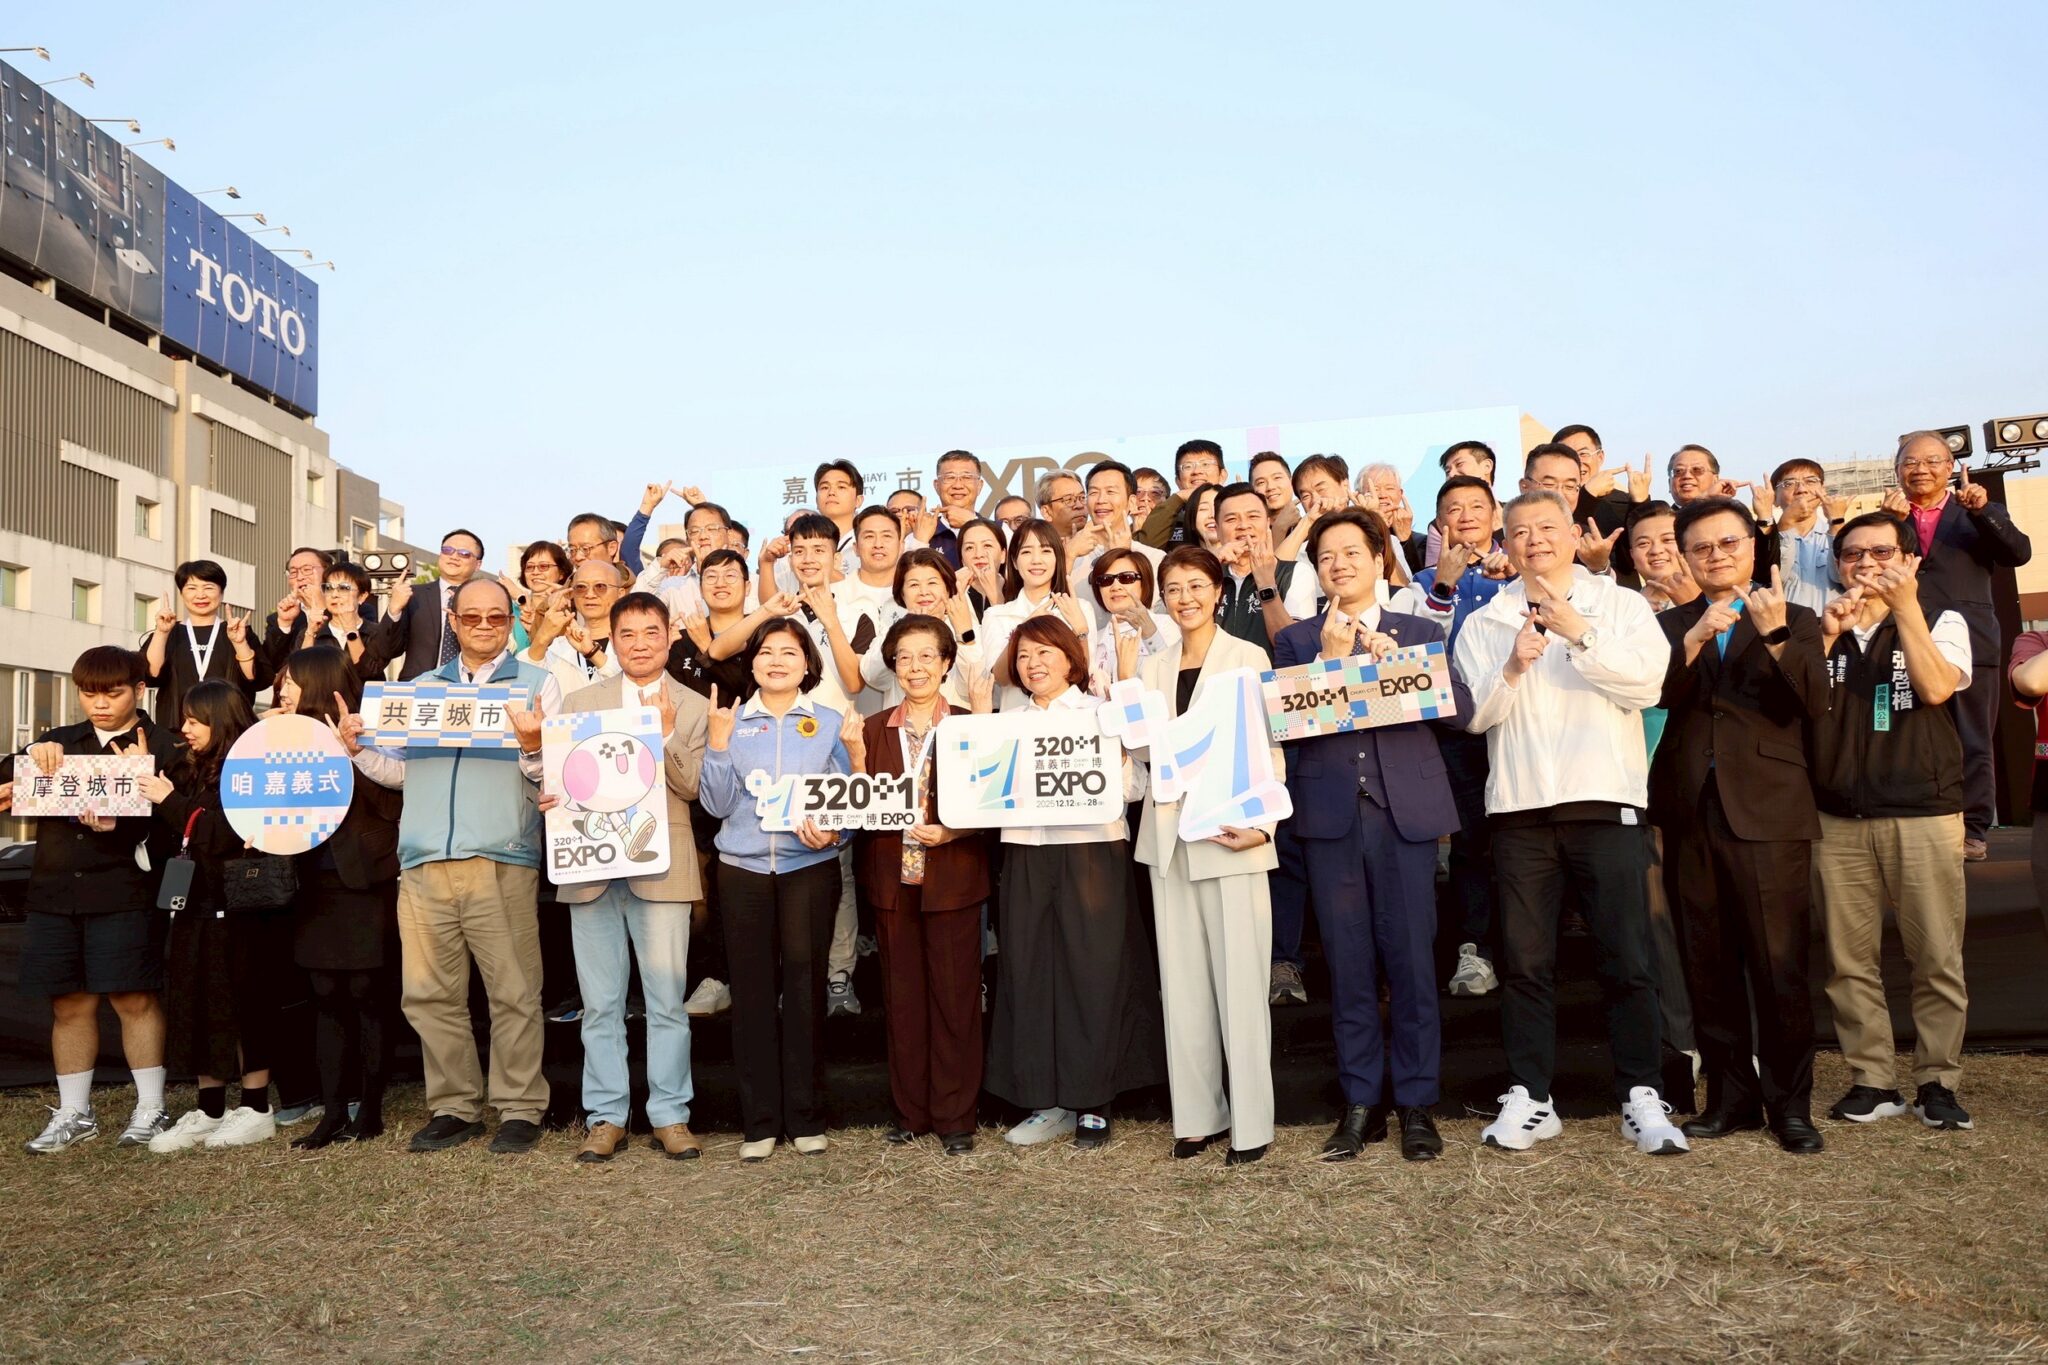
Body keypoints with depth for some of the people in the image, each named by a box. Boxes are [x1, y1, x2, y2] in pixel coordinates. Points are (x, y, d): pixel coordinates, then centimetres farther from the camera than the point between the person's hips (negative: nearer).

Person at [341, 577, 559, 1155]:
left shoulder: (538, 684, 8)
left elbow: (555, 776, -1)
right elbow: (402, 770, 20)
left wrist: (533, 748, -20)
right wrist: (359, 749, 4)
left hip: (501, 862, -4)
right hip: (424, 864, 4)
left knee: (513, 993, -2)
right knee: (429, 994, 6)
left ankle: (520, 1109, 8)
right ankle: (454, 1107, 17)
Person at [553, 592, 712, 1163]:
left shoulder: (692, 708, 7)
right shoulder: (581, 701, 13)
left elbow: (693, 785, -3)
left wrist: (666, 732, -15)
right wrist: (553, 798, -12)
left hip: (660, 868, -2)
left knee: (667, 1002, 1)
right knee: (600, 1003, 7)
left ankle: (670, 1116, 12)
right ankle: (606, 1117, 17)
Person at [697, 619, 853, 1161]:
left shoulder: (830, 723, 6)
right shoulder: (732, 721, 8)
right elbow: (717, 804, 1)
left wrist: (831, 830, -13)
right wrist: (718, 741, -9)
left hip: (810, 868, -1)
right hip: (743, 869, 1)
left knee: (804, 985, 0)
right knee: (752, 990, 3)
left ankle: (806, 1117, 13)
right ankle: (759, 1121, 13)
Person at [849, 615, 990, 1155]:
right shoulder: (873, 729, 8)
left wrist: (952, 831, -19)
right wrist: (856, 761, -10)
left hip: (952, 880, -3)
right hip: (894, 881, 3)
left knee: (955, 997, 3)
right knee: (902, 998, 9)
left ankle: (955, 1116, 13)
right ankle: (910, 1110, 22)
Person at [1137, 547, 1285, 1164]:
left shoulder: (1248, 658, 1)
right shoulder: (1153, 666, 14)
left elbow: (1270, 747, -3)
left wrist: (1264, 823, -14)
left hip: (1231, 833, -4)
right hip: (1169, 835, 5)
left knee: (1240, 977, -3)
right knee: (1182, 980, 7)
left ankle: (1251, 1122, 6)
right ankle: (1197, 1114, 17)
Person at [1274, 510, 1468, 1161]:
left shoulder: (1420, 633, 13)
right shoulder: (1296, 640, 13)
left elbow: (1460, 709, 0)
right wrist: (1330, 656, -9)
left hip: (1406, 812, 0)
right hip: (1330, 814, 1)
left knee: (1410, 958, 0)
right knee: (1348, 963, 5)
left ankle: (1416, 1103, 13)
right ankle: (1361, 1102, 16)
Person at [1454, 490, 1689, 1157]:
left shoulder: (1621, 604, 10)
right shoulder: (1485, 623, 12)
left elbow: (1647, 682, -5)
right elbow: (1475, 715, 2)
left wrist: (1579, 634, -13)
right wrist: (1513, 668, -14)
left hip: (1605, 800, -1)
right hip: (1519, 804, 1)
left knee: (1627, 957, -1)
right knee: (1525, 960, 5)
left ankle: (1641, 1096, 10)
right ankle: (1529, 1097, 13)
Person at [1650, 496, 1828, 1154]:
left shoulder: (1795, 620, 9)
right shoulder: (1670, 625, 14)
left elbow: (1814, 701, -8)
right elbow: (1653, 695, -4)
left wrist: (1776, 636, -21)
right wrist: (1694, 638, -17)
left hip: (1767, 814, -2)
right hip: (1690, 812, 3)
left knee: (1779, 966, -2)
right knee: (1709, 968, 8)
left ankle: (1790, 1101, 11)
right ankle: (1731, 1095, 19)